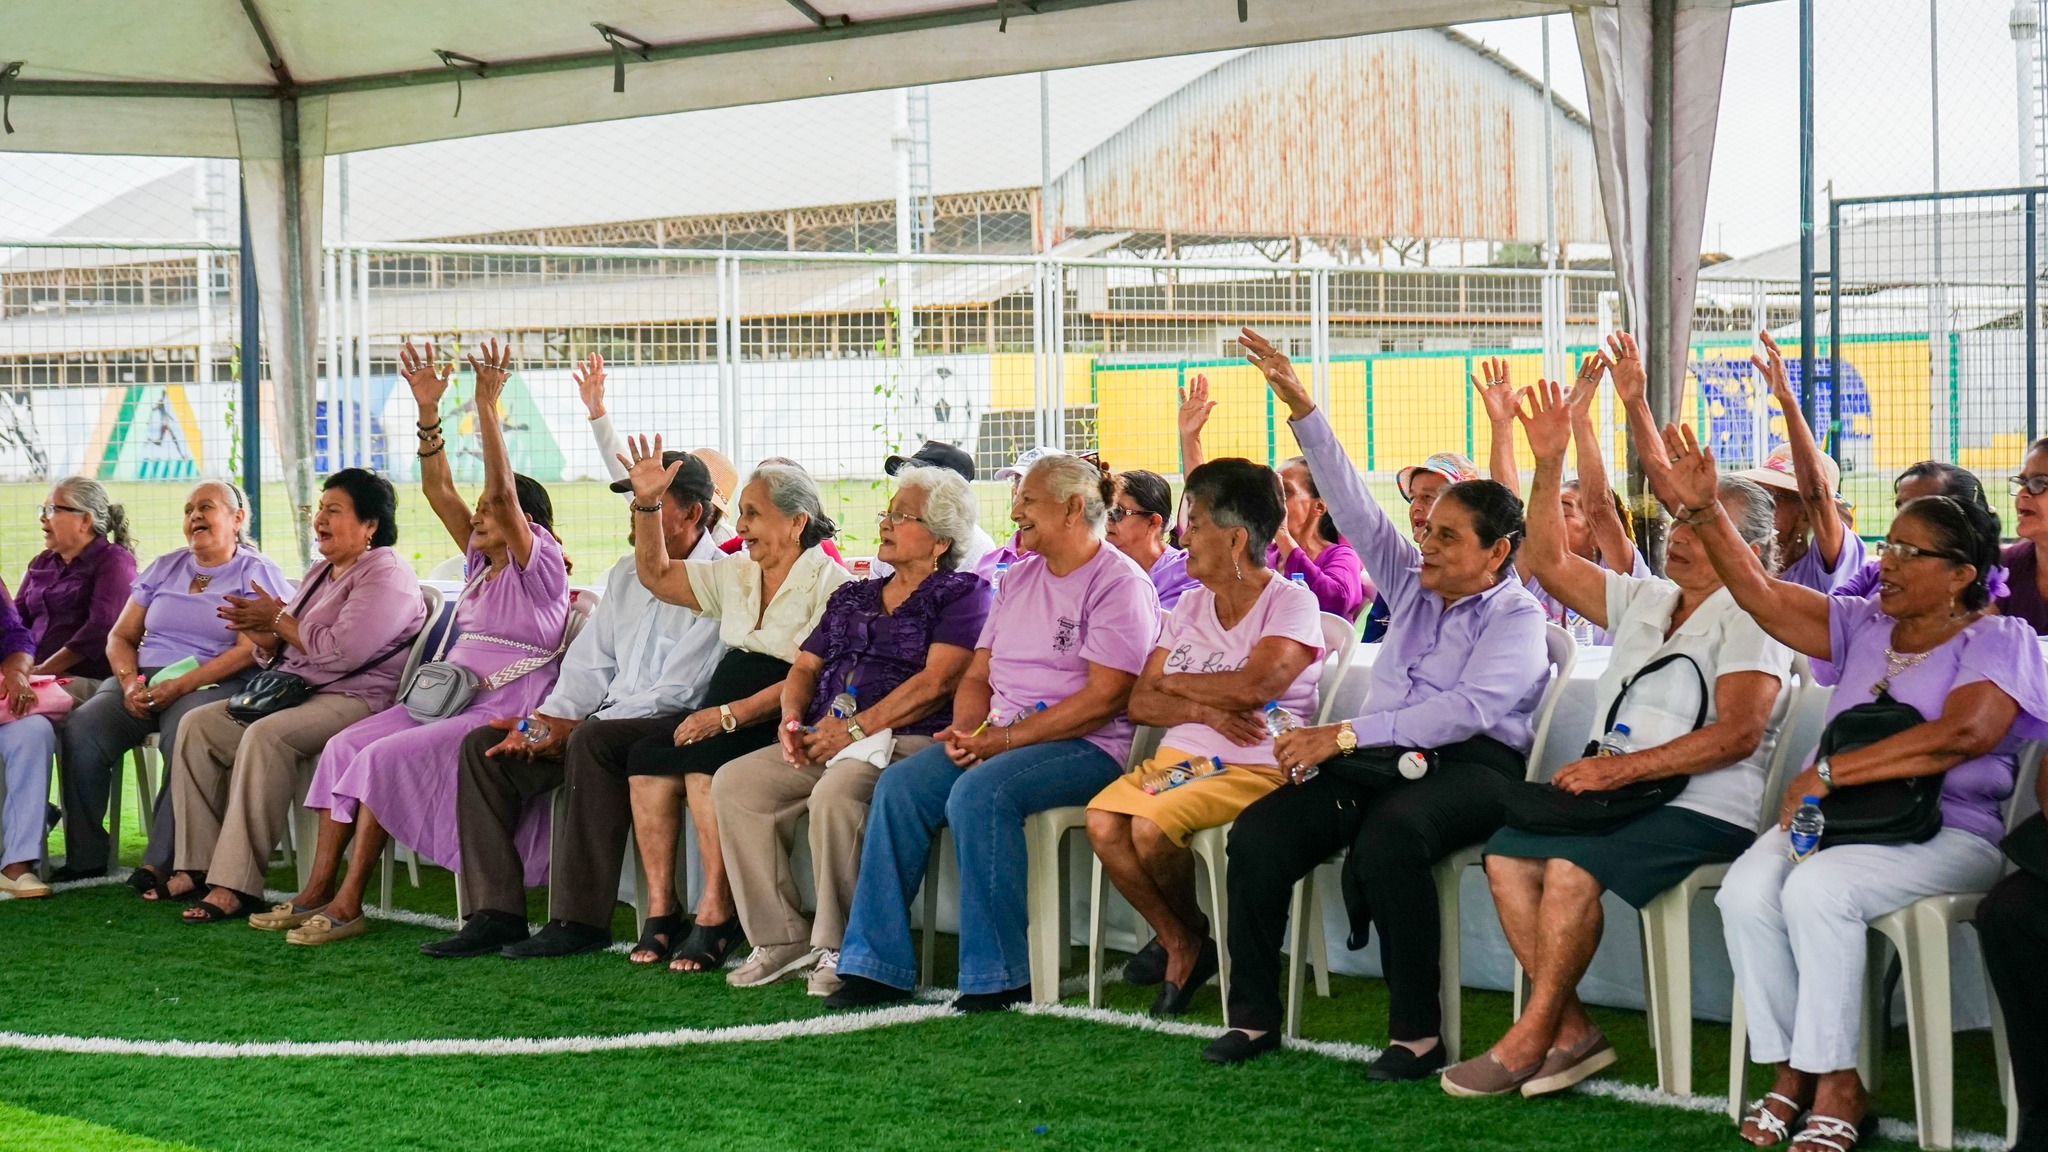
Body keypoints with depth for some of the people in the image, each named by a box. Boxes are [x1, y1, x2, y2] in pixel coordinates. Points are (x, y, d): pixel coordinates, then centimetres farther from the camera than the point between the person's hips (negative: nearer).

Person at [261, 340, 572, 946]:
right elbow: (439, 492, 13)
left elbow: (503, 493, -19)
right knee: (345, 746, -8)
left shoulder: (540, 568, -5)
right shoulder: (481, 562, 18)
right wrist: (429, 408, 5)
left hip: (498, 715, -9)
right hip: (447, 699, 9)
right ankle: (317, 890, -12)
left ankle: (348, 903, -20)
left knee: (387, 756, -24)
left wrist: (487, 404, -22)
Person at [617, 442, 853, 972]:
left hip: (781, 726, -7)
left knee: (705, 759, -32)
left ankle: (715, 913, -28)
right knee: (647, 755, -19)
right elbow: (657, 576, 27)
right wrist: (647, 505, 14)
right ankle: (660, 911, -18)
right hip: (723, 718, 7)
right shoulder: (736, 574, 20)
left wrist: (730, 715, -21)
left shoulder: (827, 582, -6)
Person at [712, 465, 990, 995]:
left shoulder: (961, 594, 2)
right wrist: (792, 722, 1)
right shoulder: (853, 597, 25)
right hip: (824, 742, 8)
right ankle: (780, 939, -12)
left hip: (907, 740, -8)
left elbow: (937, 682, -11)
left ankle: (840, 951, -25)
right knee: (733, 784, -14)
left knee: (834, 796, -37)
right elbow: (805, 667, 24)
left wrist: (856, 728, -16)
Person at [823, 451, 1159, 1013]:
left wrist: (1004, 739, -18)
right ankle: (877, 965, -13)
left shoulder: (1120, 584, -7)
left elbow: (1103, 697, -16)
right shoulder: (1019, 579, 19)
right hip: (1000, 739, 8)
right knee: (898, 787, -14)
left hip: (1087, 748, -8)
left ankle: (999, 977, -24)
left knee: (978, 793, -33)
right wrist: (965, 731, -4)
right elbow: (977, 675, 19)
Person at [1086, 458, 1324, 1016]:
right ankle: (1176, 942, -2)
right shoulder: (1189, 605, 16)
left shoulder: (1291, 602, -5)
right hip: (1178, 756, 7)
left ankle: (1192, 933, 0)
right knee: (1102, 821, -21)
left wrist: (1176, 682, -4)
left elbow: (1252, 687, -21)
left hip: (1254, 768, -6)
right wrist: (1204, 710, -11)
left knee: (1152, 826, -29)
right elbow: (1139, 702, 10)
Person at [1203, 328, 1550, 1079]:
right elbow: (1355, 507, 17)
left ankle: (1417, 1036, -30)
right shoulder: (1413, 586, 20)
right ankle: (1253, 1017, -9)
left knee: (1389, 834, -39)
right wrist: (1300, 408, 8)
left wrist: (1347, 734, -22)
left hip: (1471, 767, -7)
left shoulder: (1516, 618, -2)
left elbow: (1469, 709, -17)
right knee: (1259, 832, -17)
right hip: (1381, 760, 7)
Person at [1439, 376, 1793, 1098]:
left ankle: (1530, 1040, -18)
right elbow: (1550, 564, 20)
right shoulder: (1646, 601, 20)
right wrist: (1549, 465, 9)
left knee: (1572, 868, -29)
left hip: (1703, 809, -8)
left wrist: (1622, 768, -19)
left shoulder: (1751, 618, -4)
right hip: (1618, 793, 8)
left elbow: (1737, 733, -16)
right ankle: (1573, 1033, -14)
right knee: (1507, 854, -15)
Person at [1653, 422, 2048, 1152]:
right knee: (1747, 891, -24)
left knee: (1816, 889, -33)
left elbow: (1961, 735, -21)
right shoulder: (1863, 627, 16)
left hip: (1950, 833, -6)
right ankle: (1792, 1071, -13)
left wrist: (1831, 772, -21)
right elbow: (1763, 596, 8)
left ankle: (1838, 1089, -21)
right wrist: (1703, 512, -6)